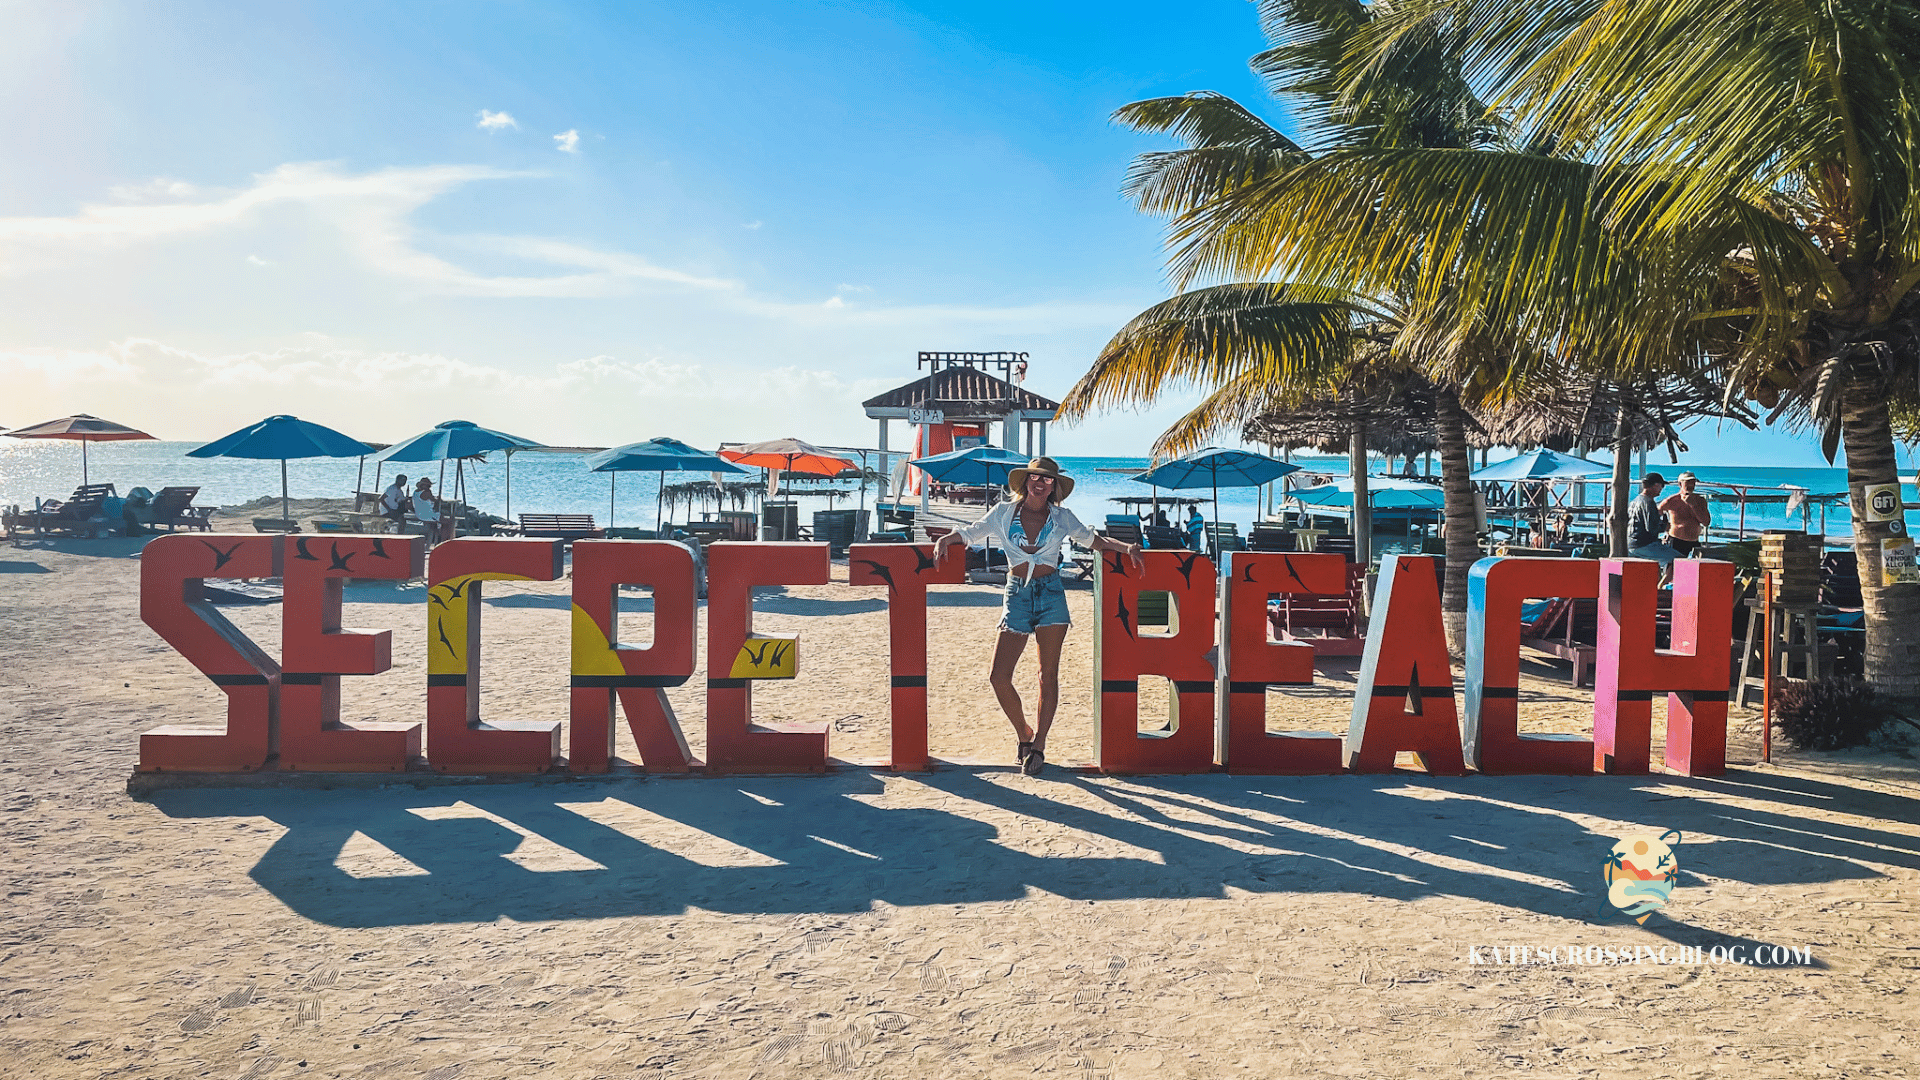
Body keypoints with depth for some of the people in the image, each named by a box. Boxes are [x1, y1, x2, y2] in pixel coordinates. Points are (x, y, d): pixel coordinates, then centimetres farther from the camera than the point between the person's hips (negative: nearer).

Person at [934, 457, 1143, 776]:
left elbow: (1095, 540, 12)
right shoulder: (1004, 513, 7)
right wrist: (945, 539, -9)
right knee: (999, 677, -6)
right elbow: (969, 533, 11)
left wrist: (1127, 547, -4)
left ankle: (1038, 744, 6)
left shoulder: (1062, 518, 8)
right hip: (1017, 594, 0)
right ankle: (1024, 734, 16)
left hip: (1051, 594, 0)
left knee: (1048, 674, -3)